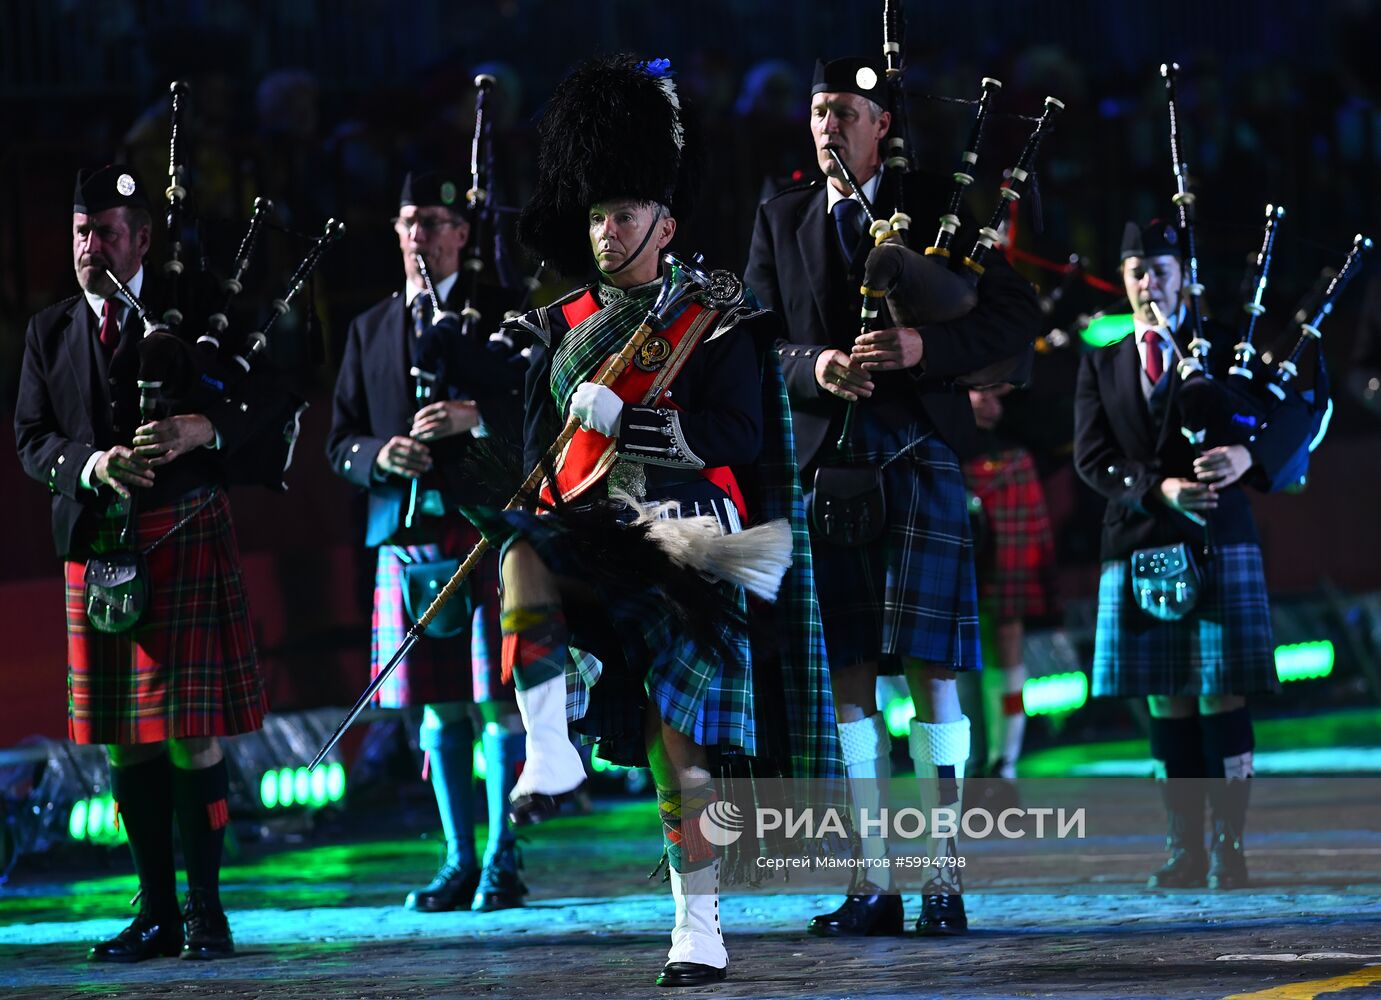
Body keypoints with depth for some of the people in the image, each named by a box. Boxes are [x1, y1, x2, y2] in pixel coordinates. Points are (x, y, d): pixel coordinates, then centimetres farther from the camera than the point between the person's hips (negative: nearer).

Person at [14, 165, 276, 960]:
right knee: (126, 741, 6)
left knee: (191, 733, -6)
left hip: (186, 536, -4)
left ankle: (206, 909, 1)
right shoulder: (51, 333, 12)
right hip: (96, 544, 4)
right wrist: (92, 464, -14)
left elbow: (261, 403, -2)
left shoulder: (194, 314, 3)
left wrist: (202, 430, -22)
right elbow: (33, 442, 7)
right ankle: (157, 914, 13)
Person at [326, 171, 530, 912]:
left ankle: (502, 860, 0)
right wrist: (380, 456, -6)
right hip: (406, 536, 4)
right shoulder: (370, 331, 16)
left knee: (497, 701, -4)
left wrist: (476, 419, -18)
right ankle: (459, 861, 10)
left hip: (487, 527, -4)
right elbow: (340, 443, 15)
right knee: (438, 709, 5)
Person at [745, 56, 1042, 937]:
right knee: (848, 674, 2)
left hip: (919, 456, -3)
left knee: (929, 666, -7)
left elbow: (1018, 316, -1)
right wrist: (815, 367, -12)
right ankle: (873, 881, 6)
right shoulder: (781, 220, 13)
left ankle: (945, 875, -4)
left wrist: (922, 347, -16)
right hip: (824, 459, 3)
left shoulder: (934, 208, 4)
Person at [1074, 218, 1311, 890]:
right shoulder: (1101, 366, 15)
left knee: (1220, 697, -6)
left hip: (1218, 542, -3)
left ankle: (1229, 850, -4)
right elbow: (1092, 455, 3)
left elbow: (1293, 419, -4)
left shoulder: (1223, 350, 7)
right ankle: (1185, 851, 6)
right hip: (1139, 548, 3)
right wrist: (1159, 489, -15)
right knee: (1166, 704, 3)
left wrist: (1247, 456, -25)